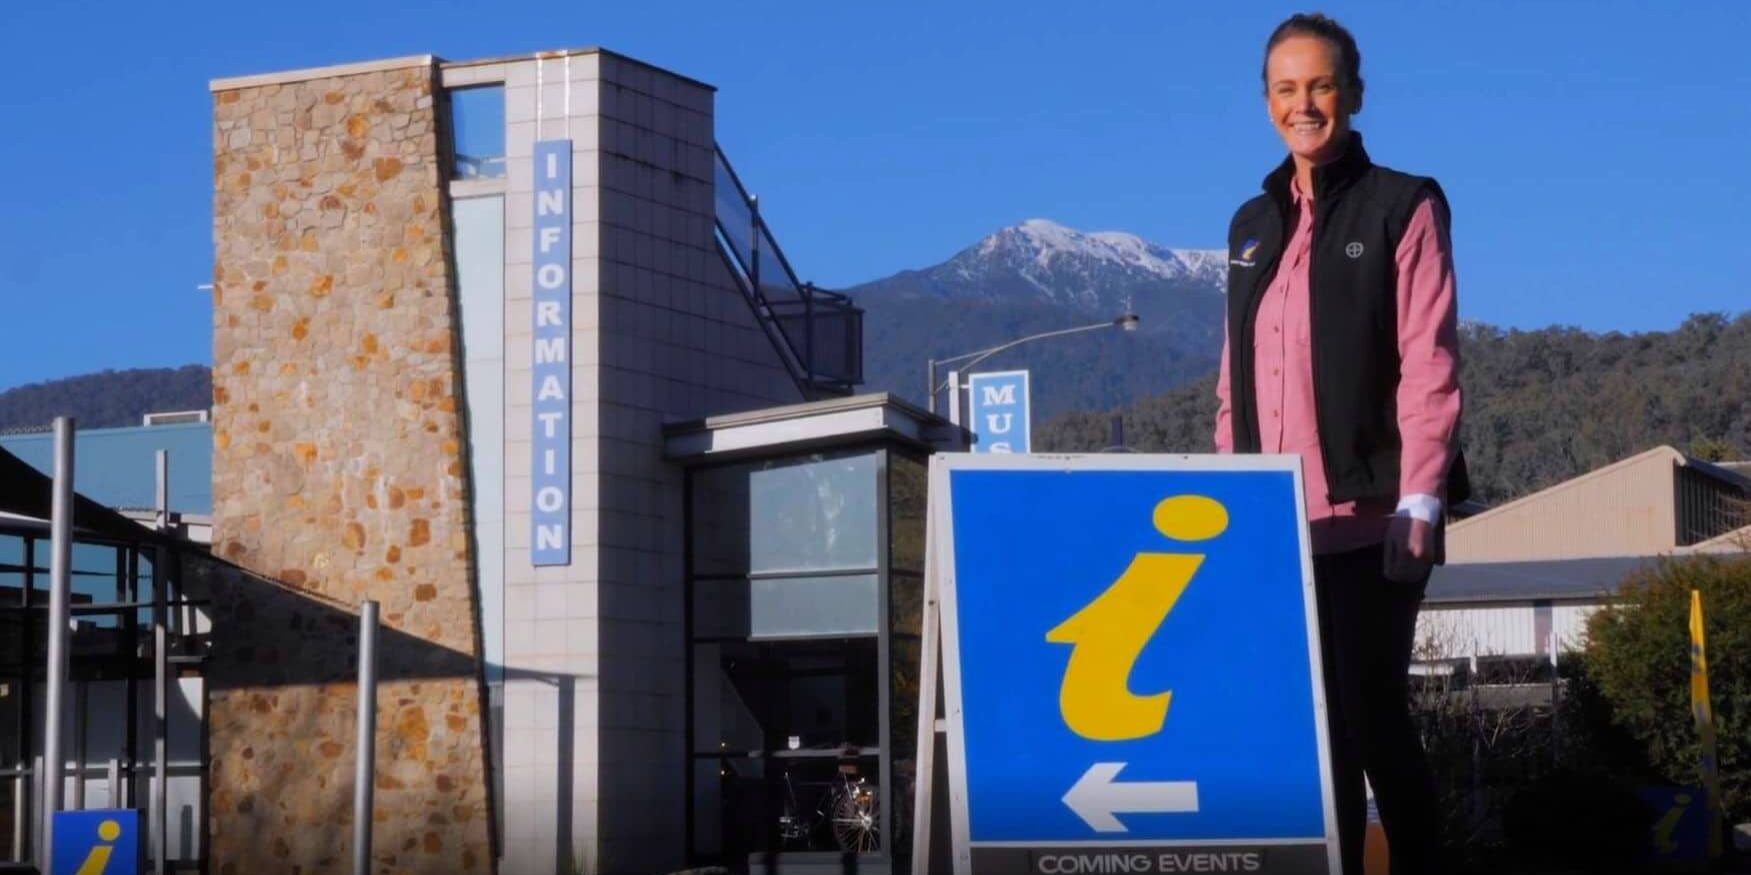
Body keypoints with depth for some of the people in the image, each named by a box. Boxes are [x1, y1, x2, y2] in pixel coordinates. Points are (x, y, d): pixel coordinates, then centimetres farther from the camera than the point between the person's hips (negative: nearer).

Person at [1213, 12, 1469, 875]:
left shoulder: (1401, 208, 0)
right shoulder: (1253, 224, 16)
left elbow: (1430, 365, -7)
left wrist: (1419, 501, -15)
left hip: (1368, 516, -4)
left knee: (1372, 713, -3)